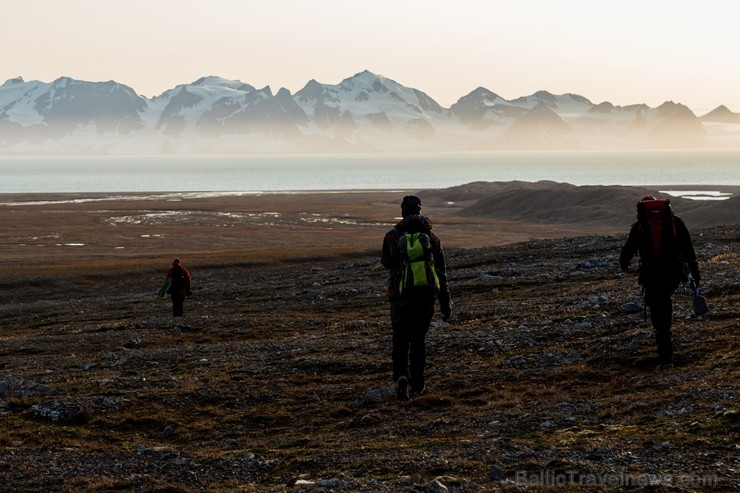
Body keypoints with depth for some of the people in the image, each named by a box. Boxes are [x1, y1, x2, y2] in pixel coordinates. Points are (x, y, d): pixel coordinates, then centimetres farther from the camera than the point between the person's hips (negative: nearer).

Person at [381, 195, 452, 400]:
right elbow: (441, 272, 3)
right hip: (426, 296, 2)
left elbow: (385, 262, 14)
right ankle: (417, 384, 19)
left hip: (401, 295, -2)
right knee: (418, 339, 16)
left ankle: (401, 376, -22)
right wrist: (445, 301, 8)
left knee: (400, 341, 2)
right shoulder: (431, 237, 1)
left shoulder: (392, 236, -4)